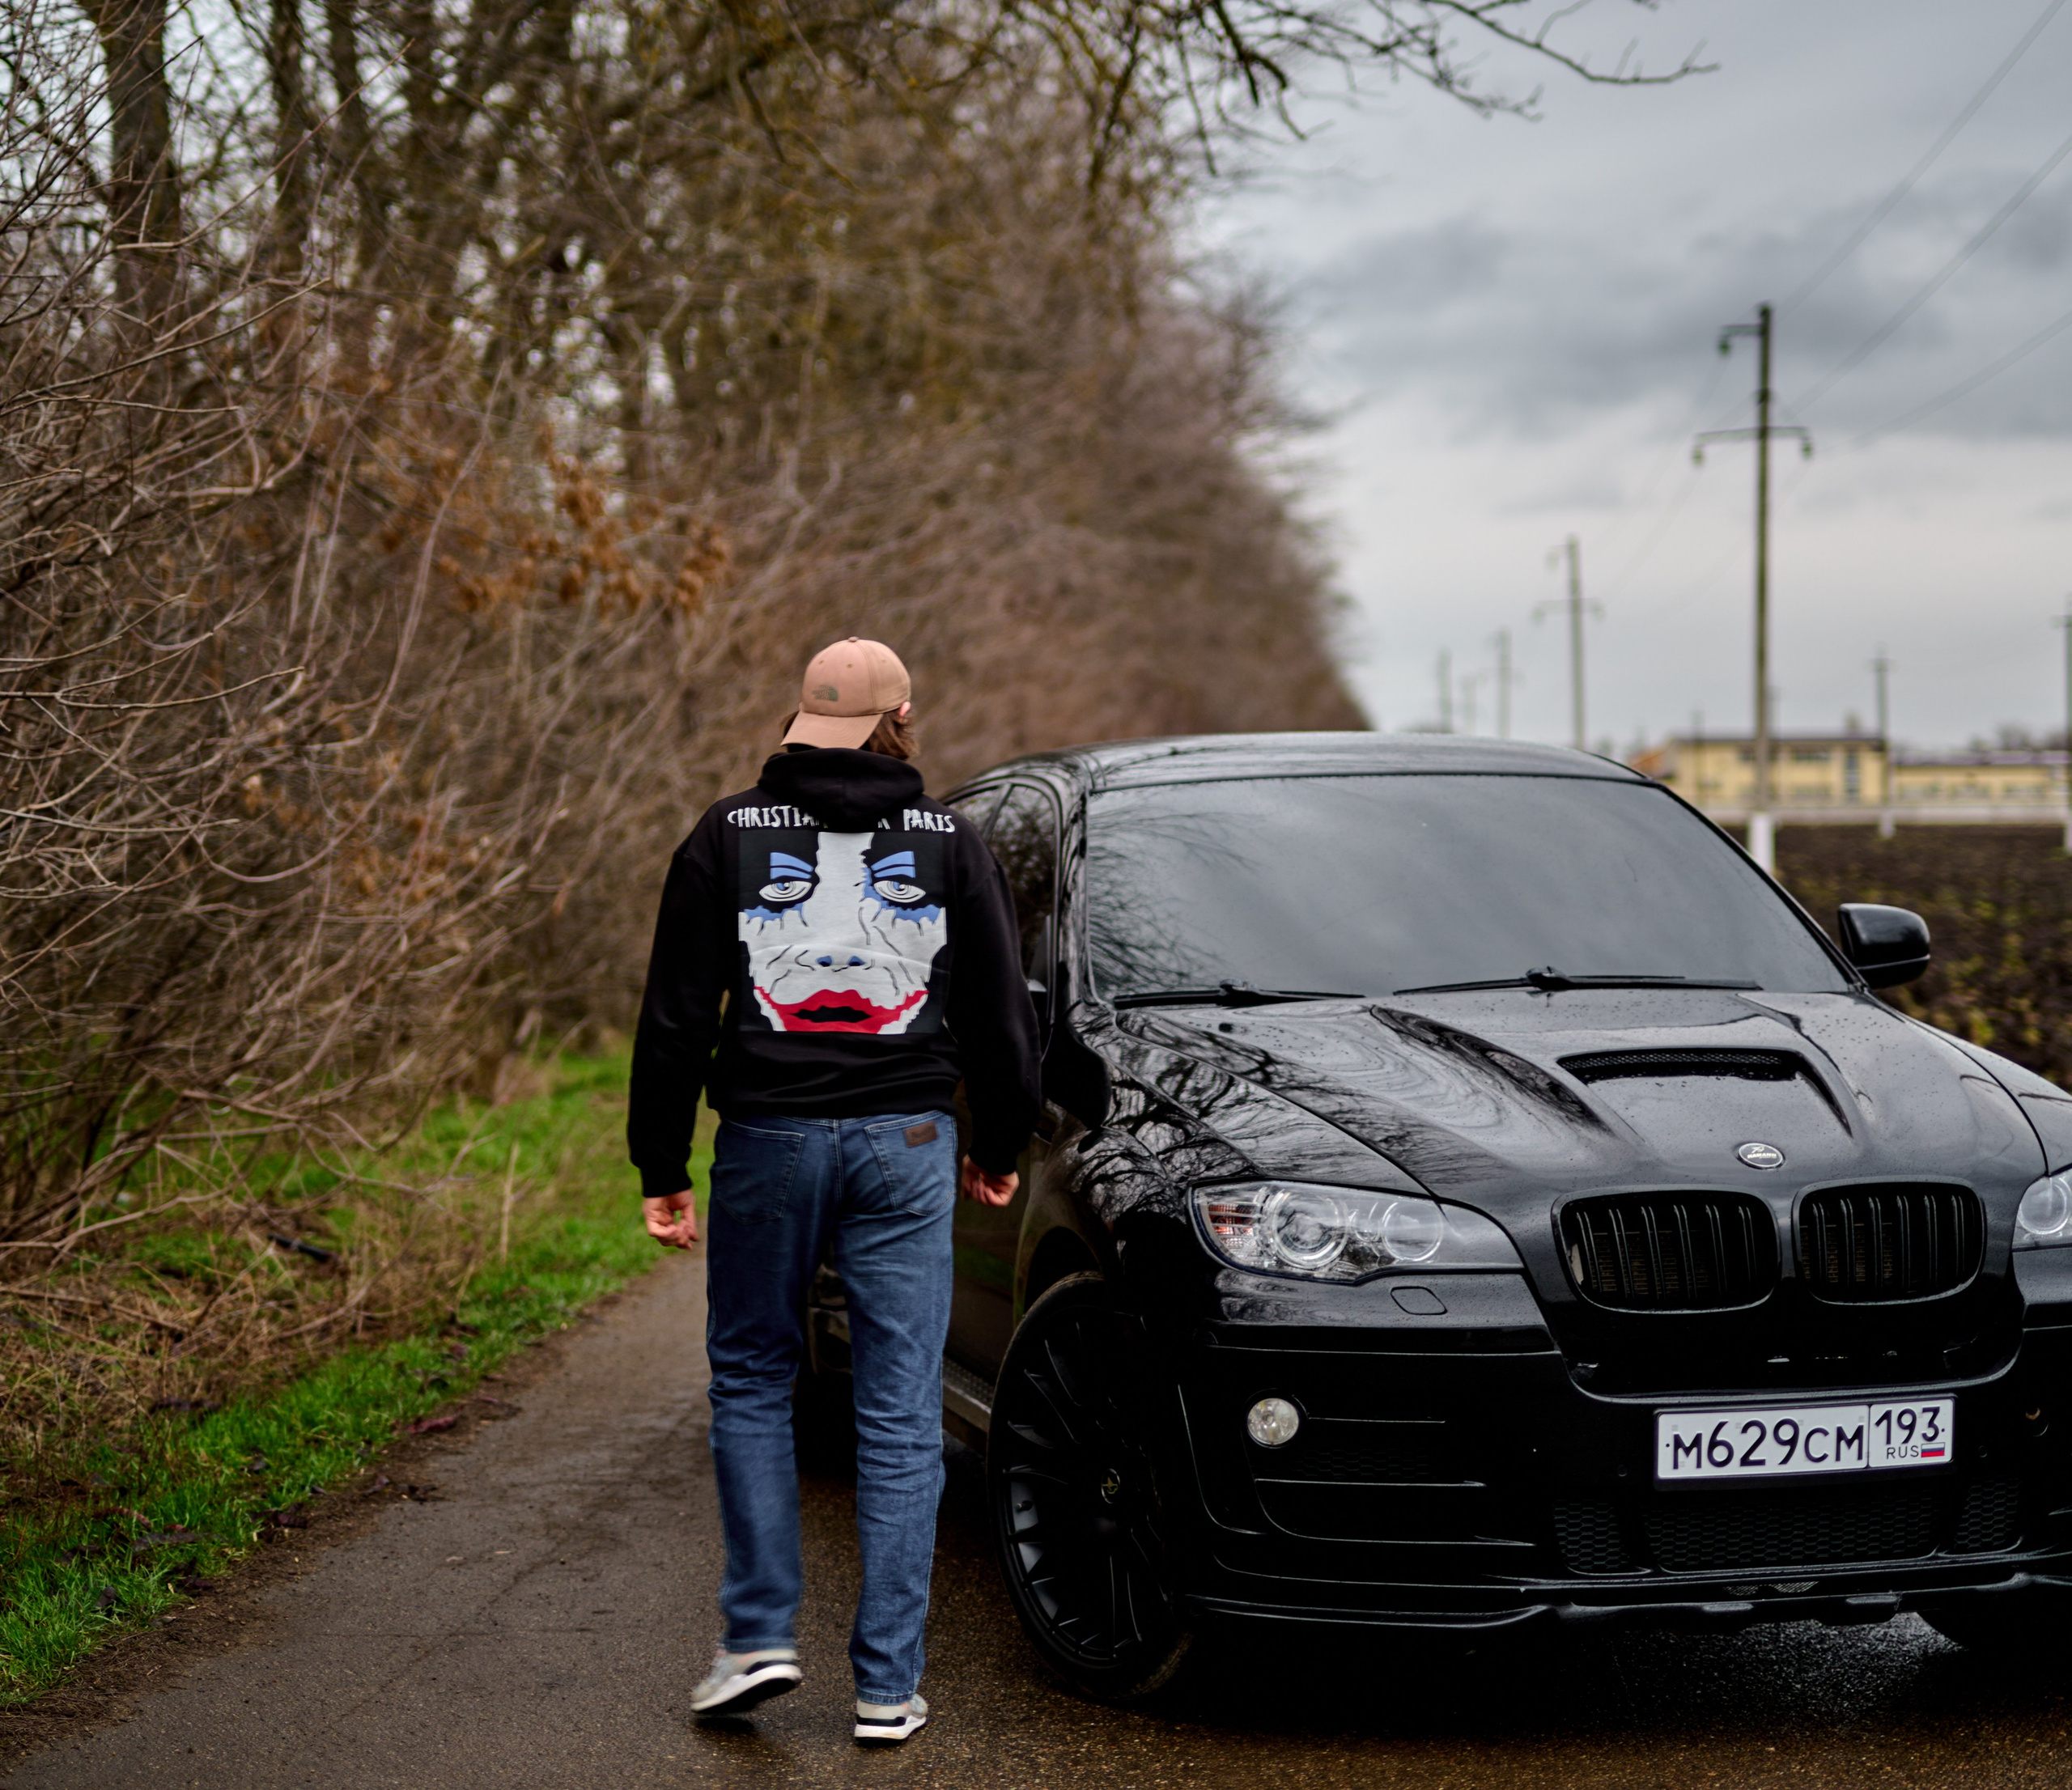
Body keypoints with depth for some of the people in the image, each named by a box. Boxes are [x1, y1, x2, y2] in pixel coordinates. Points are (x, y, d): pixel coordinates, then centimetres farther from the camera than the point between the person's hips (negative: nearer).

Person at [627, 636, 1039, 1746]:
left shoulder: (729, 835, 2)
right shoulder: (950, 842, 4)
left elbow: (675, 1018, 0)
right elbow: (1002, 1016, 7)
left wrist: (662, 1168, 6)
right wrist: (999, 1149, 20)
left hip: (769, 1141, 0)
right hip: (905, 1146, 0)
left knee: (751, 1383, 16)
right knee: (900, 1415, 4)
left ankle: (759, 1638, 8)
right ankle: (887, 1685, 6)